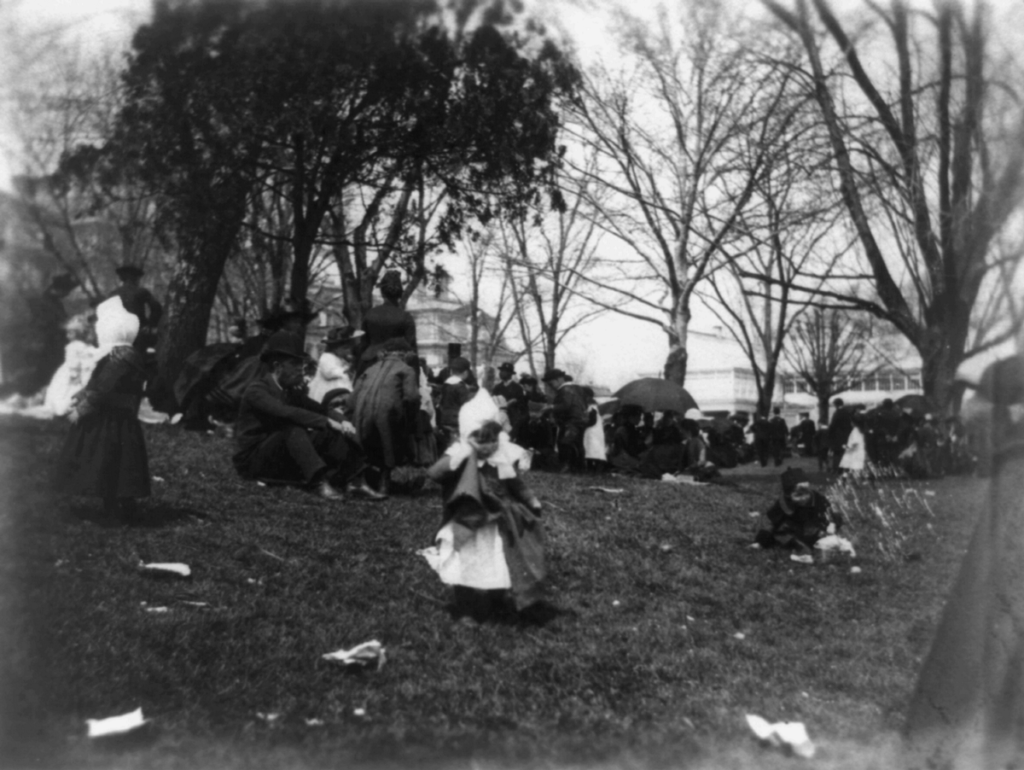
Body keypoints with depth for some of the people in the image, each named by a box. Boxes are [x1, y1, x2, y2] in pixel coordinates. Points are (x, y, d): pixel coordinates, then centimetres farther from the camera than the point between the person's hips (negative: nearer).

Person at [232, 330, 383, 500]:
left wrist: (341, 421, -21)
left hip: (284, 454, 7)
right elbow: (286, 412, -32)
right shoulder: (256, 391, -15)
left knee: (328, 433, -14)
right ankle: (319, 482, -43)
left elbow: (320, 410, 1)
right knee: (293, 430, -33)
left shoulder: (290, 390, 10)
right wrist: (329, 422, -35)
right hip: (254, 459, -7)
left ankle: (354, 481, -27)